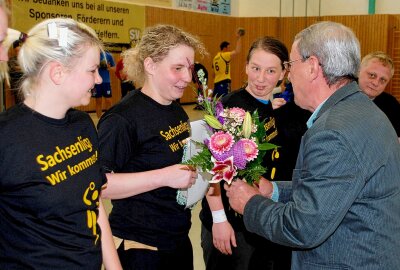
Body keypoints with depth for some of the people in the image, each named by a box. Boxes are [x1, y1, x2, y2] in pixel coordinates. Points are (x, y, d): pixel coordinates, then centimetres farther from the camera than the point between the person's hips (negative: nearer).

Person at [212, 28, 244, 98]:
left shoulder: (216, 57, 17)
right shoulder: (225, 55, -9)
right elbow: (237, 51, -22)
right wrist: (238, 38, -14)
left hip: (217, 82, 9)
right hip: (224, 83, -9)